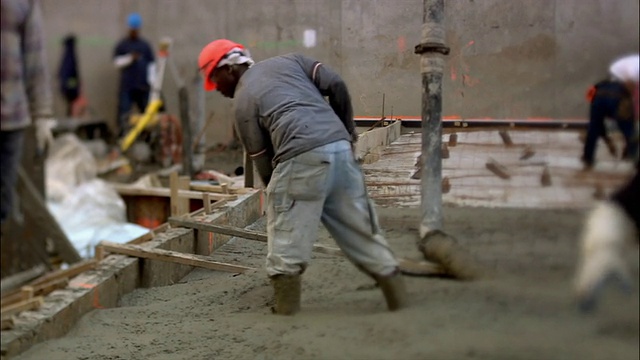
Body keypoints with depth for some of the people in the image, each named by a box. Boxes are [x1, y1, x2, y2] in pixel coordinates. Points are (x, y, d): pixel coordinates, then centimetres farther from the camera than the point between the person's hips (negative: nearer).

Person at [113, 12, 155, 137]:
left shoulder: (145, 45, 12)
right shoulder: (122, 45, 7)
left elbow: (151, 63, 10)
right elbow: (117, 62, -1)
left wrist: (151, 79, -1)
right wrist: (130, 58, -15)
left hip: (143, 85, 2)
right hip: (127, 86, -2)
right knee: (124, 111, -10)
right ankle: (122, 135, -8)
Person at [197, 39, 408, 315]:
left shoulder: (242, 101, 11)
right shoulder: (288, 61, 24)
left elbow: (263, 162, 9)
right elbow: (336, 85, 12)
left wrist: (278, 199, 20)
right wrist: (347, 131, 21)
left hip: (300, 158, -6)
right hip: (340, 148, 6)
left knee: (286, 246, 5)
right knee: (364, 234, 14)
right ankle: (400, 307, 19)